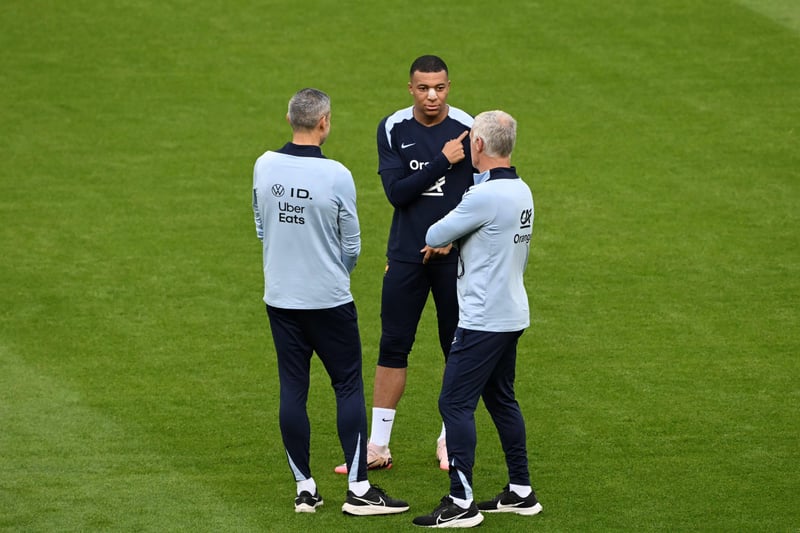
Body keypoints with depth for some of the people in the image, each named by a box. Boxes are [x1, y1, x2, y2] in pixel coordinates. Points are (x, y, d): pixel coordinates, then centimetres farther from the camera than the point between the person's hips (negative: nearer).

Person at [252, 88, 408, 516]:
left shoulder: (264, 167, -3)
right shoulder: (336, 176, -16)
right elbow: (352, 246, -5)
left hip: (279, 299, 4)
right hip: (329, 300, -4)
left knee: (292, 390, 9)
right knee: (349, 387, 4)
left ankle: (304, 488, 12)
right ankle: (358, 489, 2)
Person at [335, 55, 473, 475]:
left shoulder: (467, 129, -6)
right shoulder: (392, 130, -1)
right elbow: (396, 192, -11)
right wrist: (442, 162, -17)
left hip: (454, 256, -1)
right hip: (406, 256, 1)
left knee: (457, 347, 7)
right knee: (392, 346, 2)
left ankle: (452, 439, 22)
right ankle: (378, 446, 7)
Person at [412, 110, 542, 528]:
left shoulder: (485, 196, -20)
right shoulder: (522, 191, 9)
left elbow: (434, 236, -10)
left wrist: (439, 237, 12)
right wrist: (452, 243, 16)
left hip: (484, 319, -10)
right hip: (512, 314, 10)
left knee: (455, 403, -6)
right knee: (501, 399, 19)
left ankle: (461, 503, -7)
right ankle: (521, 492, 24)